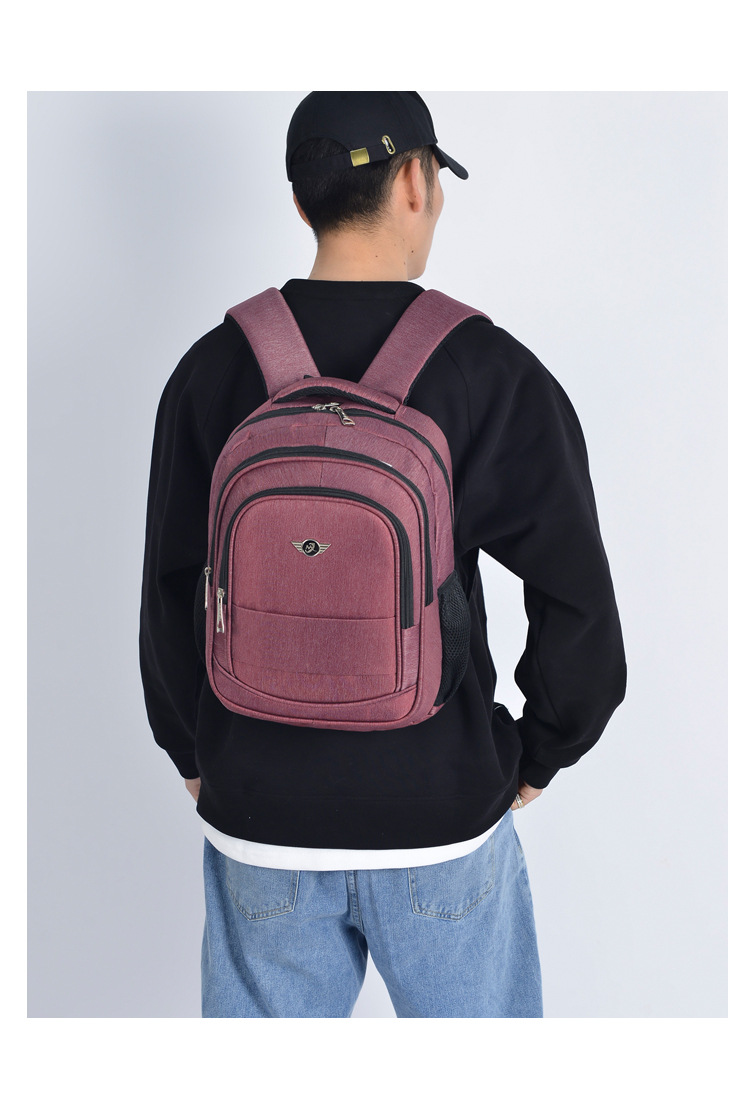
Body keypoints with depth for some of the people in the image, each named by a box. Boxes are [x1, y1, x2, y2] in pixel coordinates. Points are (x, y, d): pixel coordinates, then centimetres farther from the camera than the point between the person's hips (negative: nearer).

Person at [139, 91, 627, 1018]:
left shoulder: (213, 369, -5)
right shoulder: (491, 370, -11)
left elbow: (168, 599, 0)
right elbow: (579, 608, -11)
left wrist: (197, 757, 13)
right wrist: (537, 760, 5)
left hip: (259, 813, 2)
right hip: (442, 813, -2)